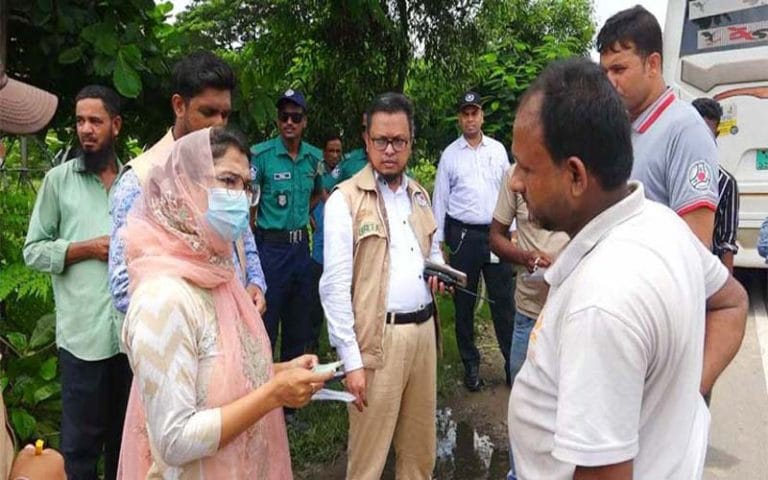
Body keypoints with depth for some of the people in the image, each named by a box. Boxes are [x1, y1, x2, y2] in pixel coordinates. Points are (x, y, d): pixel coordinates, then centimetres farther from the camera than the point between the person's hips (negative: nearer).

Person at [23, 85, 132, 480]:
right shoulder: (59, 179, 2)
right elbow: (33, 251, 1)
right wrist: (86, 248, -12)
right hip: (82, 333, -2)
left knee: (128, 433, 16)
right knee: (80, 440, 6)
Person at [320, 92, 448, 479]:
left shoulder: (419, 195, 11)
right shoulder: (345, 199, -9)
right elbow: (335, 286, -12)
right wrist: (351, 360, -15)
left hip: (424, 330, 6)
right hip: (378, 338, -6)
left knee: (421, 446, 18)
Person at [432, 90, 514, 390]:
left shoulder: (498, 149, 7)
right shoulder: (450, 154, 2)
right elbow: (440, 199, 3)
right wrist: (436, 240, -1)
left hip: (496, 233, 1)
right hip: (463, 235, -1)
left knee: (504, 301, 3)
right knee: (464, 303, 9)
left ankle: (513, 363, 15)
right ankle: (470, 365, 23)